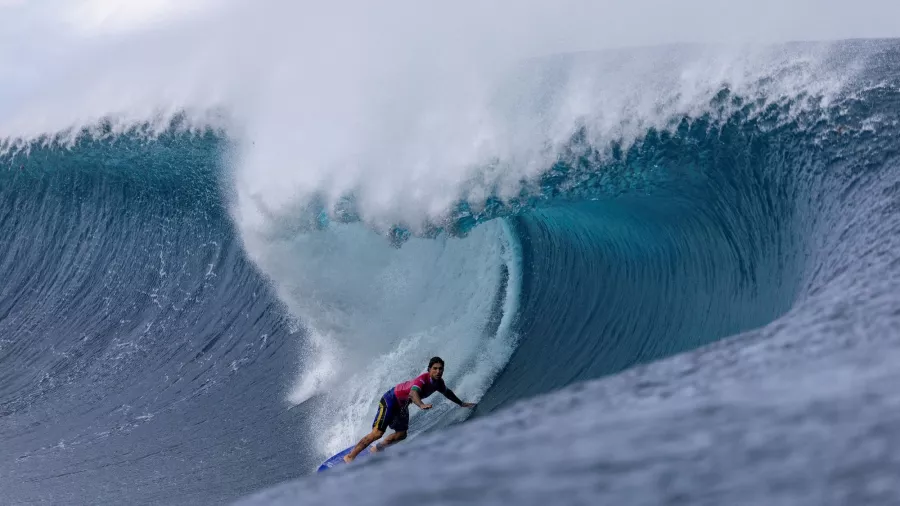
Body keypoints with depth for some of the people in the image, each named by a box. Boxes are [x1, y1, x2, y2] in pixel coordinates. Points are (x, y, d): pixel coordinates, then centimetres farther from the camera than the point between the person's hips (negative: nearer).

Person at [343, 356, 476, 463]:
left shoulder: (438, 382, -5)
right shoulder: (423, 379, -32)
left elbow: (447, 392, 19)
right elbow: (413, 393, -53)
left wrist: (461, 403, 27)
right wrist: (421, 405, -71)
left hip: (402, 405, 9)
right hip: (391, 399, -9)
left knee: (401, 435, 5)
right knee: (377, 433, -15)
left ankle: (376, 449, 27)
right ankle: (350, 456, -10)